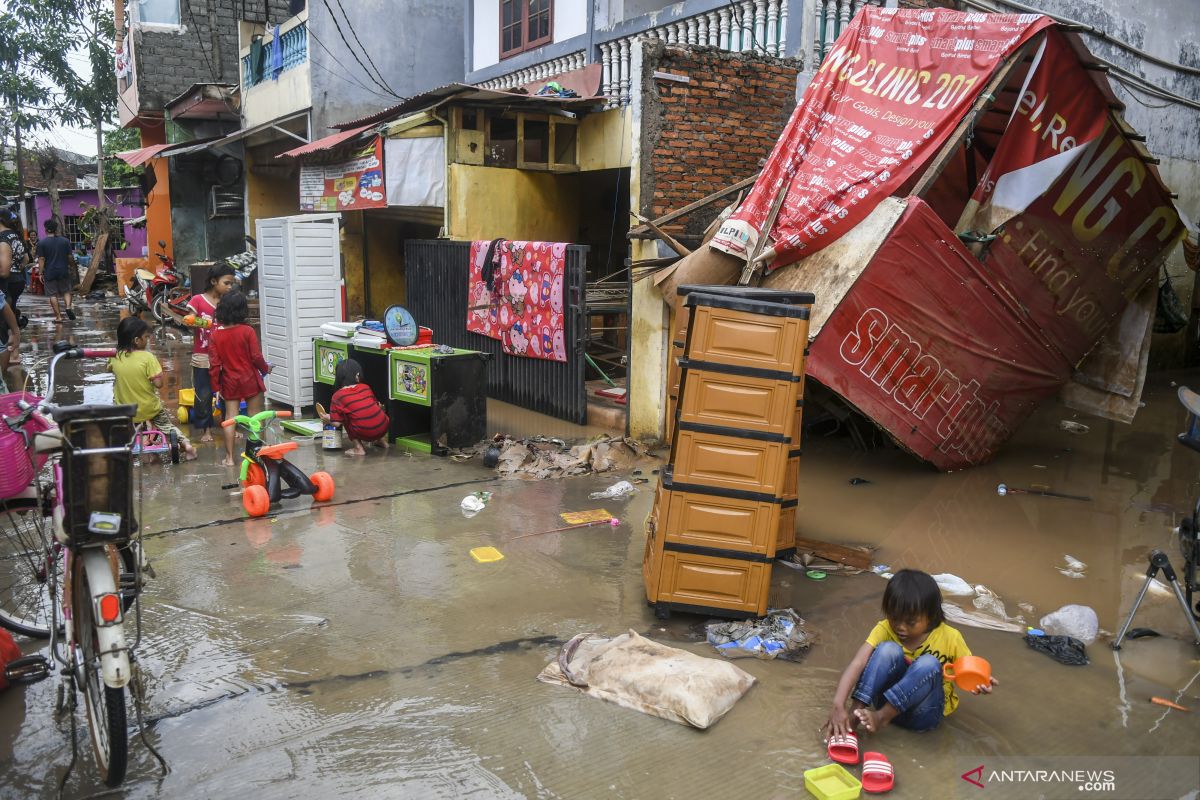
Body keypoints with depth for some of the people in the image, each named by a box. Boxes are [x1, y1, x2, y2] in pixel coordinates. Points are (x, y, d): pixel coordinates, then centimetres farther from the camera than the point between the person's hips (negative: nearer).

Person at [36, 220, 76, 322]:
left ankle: (58, 316, 4)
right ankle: (68, 307, -10)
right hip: (64, 271, 2)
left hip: (49, 273, -2)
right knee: (66, 291, 15)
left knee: (53, 294, 4)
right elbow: (70, 257, 3)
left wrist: (41, 273, -3)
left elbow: (41, 260, -8)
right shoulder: (65, 241, -1)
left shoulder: (41, 243, -6)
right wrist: (72, 267, 18)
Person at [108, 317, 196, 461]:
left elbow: (109, 369, 15)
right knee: (166, 423, 25)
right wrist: (158, 369, -4)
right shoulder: (147, 357, -20)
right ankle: (185, 443, 10)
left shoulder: (115, 356, -8)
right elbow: (158, 383, -20)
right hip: (149, 410, -2)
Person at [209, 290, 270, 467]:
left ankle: (229, 457, 5)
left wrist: (216, 387, 4)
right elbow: (257, 357, -11)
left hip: (229, 382, 2)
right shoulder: (247, 331, -13)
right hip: (250, 380, -2)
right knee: (254, 417, 8)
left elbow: (214, 364, -3)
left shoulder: (215, 335, -4)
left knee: (230, 417, 6)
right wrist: (266, 368, 9)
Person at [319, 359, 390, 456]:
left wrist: (328, 418, 21)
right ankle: (382, 440, 30)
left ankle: (359, 448, 11)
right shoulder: (366, 387, 9)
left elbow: (337, 423, 1)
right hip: (384, 428, 4)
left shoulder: (338, 396, 1)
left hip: (364, 434, -4)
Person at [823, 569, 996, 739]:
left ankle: (881, 717, -28)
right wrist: (838, 706, -39)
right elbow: (857, 664, -25)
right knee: (888, 649, -28)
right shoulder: (885, 629, -14)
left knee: (928, 664, -31)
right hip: (889, 697, 1)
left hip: (923, 712, 0)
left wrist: (978, 683, -26)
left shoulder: (949, 637, -13)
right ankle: (855, 712, -30)